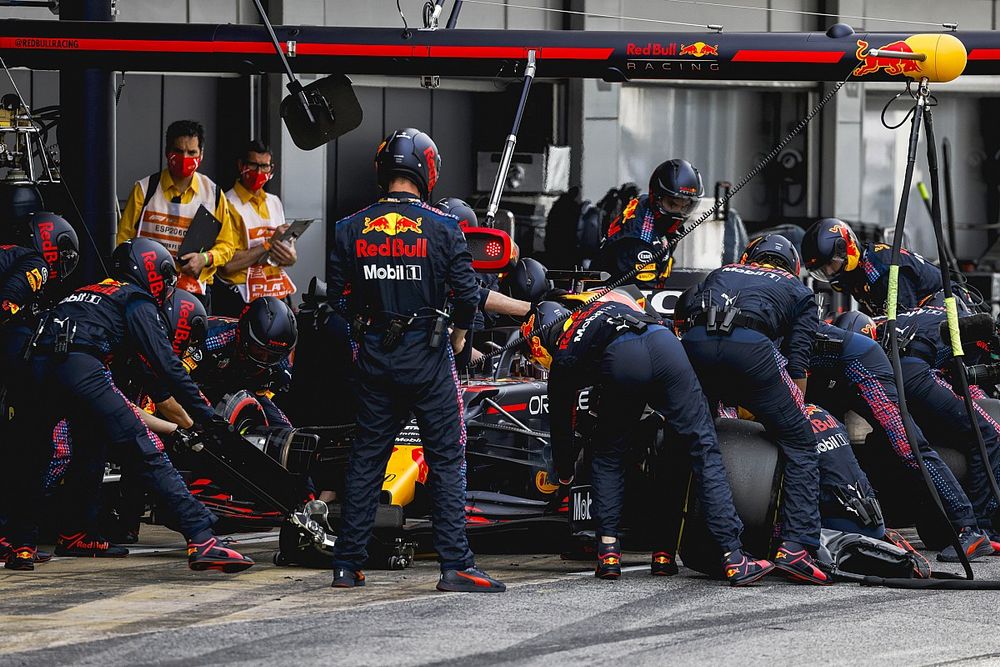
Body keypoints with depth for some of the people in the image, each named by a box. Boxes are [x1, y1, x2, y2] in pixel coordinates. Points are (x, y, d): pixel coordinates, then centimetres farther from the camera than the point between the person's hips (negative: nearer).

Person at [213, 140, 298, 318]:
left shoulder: (274, 203, 16)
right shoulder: (229, 205, -8)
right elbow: (227, 264, -17)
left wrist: (289, 257, -5)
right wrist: (269, 245, -13)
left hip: (276, 294, 6)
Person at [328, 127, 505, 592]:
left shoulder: (352, 229, 1)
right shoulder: (442, 227, -9)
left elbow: (332, 293, 4)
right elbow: (467, 292, -11)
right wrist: (458, 335, 7)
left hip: (374, 356, 3)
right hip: (427, 359, -3)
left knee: (366, 458, 12)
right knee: (446, 458, 1)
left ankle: (347, 565, 13)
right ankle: (455, 566, -5)